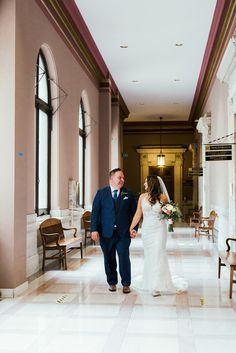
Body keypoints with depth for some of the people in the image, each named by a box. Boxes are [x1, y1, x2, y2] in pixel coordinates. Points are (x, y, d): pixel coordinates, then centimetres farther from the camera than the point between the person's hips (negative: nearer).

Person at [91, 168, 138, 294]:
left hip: (124, 233, 0)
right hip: (106, 233, 0)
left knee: (124, 258, -2)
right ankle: (112, 282, 26)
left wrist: (134, 229, -2)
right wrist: (94, 229, -8)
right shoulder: (101, 193, 3)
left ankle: (126, 284, 13)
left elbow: (134, 212, 6)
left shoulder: (128, 194, 5)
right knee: (109, 259, 10)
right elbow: (95, 212, -1)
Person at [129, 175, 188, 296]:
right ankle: (149, 281, 25)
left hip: (159, 229, -3)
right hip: (146, 229, 3)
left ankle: (158, 285, -4)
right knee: (149, 255, 10)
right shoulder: (142, 197, 2)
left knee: (158, 254, -8)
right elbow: (138, 214, 5)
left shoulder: (163, 198, -5)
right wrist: (131, 228, 2)